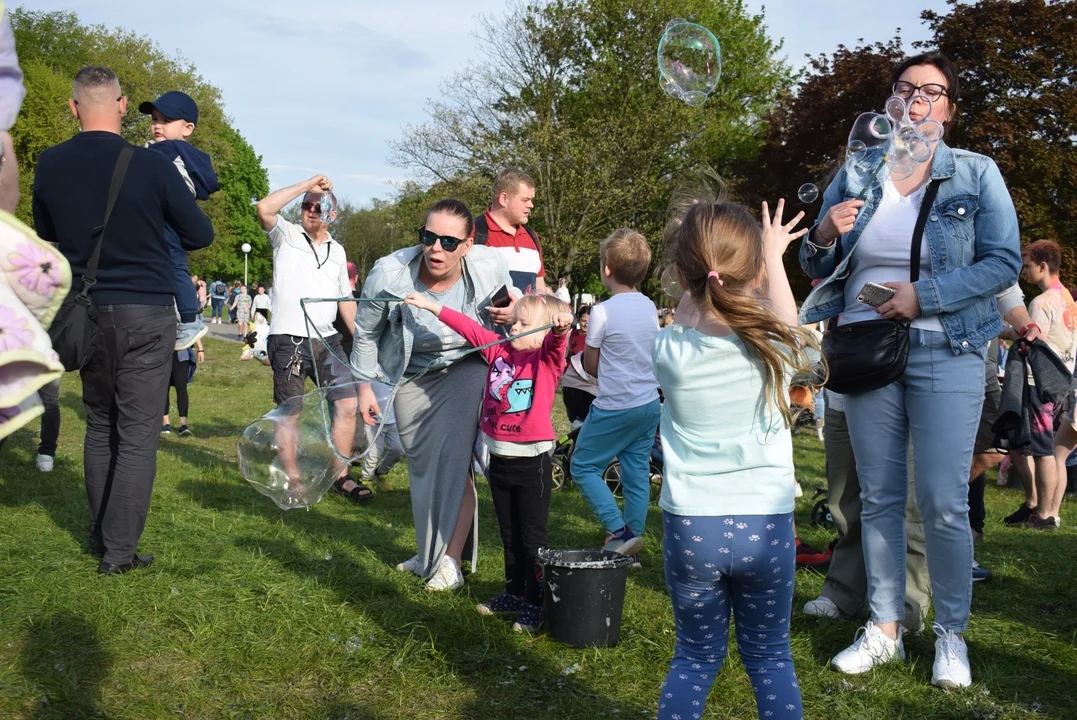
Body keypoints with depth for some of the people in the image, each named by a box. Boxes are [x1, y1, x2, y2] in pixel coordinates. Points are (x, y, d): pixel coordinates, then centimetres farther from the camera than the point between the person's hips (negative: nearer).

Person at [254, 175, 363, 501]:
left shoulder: (337, 251, 16)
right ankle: (292, 479, 11)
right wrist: (307, 184, -12)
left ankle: (341, 477, 7)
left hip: (328, 340, 5)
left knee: (348, 404, -3)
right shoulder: (286, 235, 2)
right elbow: (264, 208, -18)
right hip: (289, 340, -4)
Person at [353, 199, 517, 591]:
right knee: (422, 464, 13)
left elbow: (510, 302, 4)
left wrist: (511, 314, -20)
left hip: (468, 370, -2)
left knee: (456, 458, -18)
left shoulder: (489, 266, -23)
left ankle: (451, 559, -10)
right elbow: (366, 332, -6)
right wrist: (365, 386, -1)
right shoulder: (389, 274, -26)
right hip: (414, 378, 2)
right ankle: (430, 553, 32)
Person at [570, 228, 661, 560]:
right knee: (637, 473, 11)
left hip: (614, 408, -7)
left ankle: (618, 531, -6)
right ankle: (631, 548, 16)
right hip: (650, 403, 7)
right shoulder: (650, 307, 5)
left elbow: (591, 365, -6)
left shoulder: (603, 312, -15)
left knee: (583, 467, 6)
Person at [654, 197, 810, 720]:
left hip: (690, 524, 0)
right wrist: (773, 257, 28)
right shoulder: (774, 345, -10)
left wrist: (696, 274, 16)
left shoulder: (670, 352, -11)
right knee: (769, 657, 16)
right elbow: (786, 324, 16)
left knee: (695, 657, 15)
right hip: (765, 523, 0)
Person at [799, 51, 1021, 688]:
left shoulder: (977, 175, 1)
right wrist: (823, 238, -10)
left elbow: (1004, 263, -6)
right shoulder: (853, 177, 9)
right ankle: (885, 629, 18)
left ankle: (952, 634, 13)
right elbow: (820, 270, 12)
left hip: (945, 352, -3)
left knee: (943, 502, -4)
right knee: (879, 498, 8)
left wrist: (924, 296, -16)